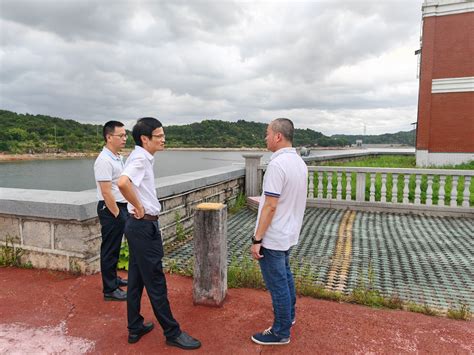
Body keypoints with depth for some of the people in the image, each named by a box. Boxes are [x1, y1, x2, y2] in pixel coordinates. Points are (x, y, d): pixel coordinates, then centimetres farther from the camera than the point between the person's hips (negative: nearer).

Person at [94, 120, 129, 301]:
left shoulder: (118, 157, 11)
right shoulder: (104, 160, -20)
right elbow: (106, 192, -23)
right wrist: (117, 214, -19)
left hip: (120, 207, 9)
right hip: (110, 209, -9)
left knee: (115, 248, 21)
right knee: (110, 250, 1)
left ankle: (113, 278, 36)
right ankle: (110, 290, 12)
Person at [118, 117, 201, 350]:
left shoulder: (142, 158, 11)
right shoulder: (140, 158, -19)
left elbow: (130, 184, 26)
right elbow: (123, 183, -38)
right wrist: (138, 207, -23)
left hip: (139, 226, 10)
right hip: (144, 227, -10)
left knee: (136, 279, 17)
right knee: (156, 283, 1)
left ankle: (135, 328, 31)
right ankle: (172, 333, 15)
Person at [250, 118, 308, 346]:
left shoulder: (277, 164, -24)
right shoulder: (299, 162, 4)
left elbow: (270, 206, -25)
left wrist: (256, 239, -19)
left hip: (272, 238, -9)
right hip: (289, 234, 9)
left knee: (277, 284, 6)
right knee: (285, 276, 25)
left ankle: (281, 333, 23)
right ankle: (288, 315, 43)